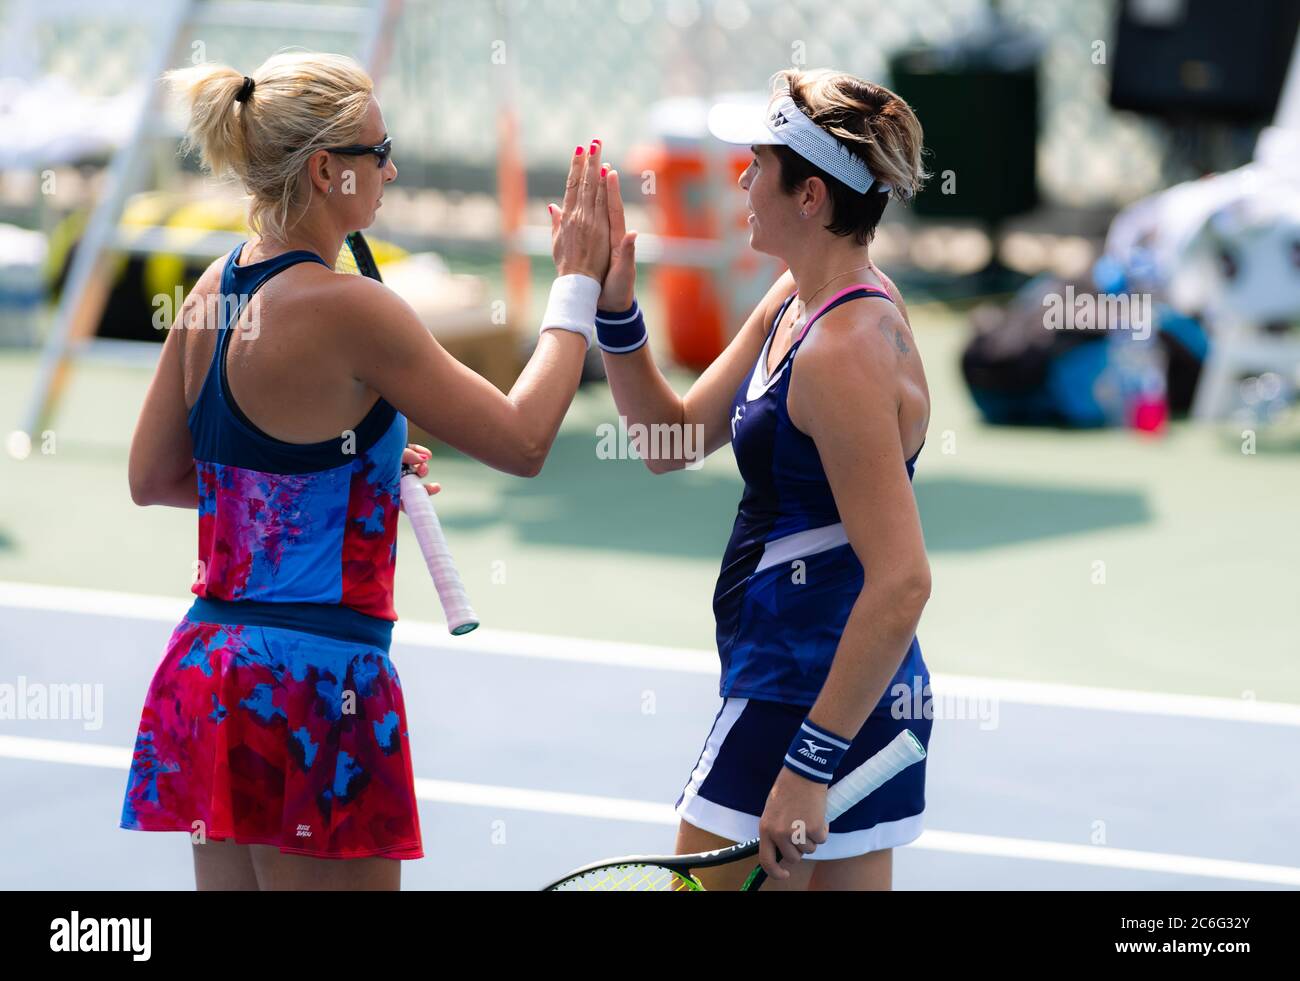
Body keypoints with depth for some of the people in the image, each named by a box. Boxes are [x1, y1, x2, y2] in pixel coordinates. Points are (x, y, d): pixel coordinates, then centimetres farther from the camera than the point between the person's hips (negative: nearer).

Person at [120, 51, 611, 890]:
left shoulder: (216, 291, 7)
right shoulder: (348, 309, -16)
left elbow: (153, 477, 16)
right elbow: (522, 440, -11)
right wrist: (577, 283, -1)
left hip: (206, 662, 8)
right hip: (314, 680, -8)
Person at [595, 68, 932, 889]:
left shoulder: (844, 352, -22)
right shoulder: (796, 302, 8)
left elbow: (901, 583, -26)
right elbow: (671, 439, 16)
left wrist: (808, 766, -26)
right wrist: (614, 306, 2)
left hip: (812, 705, -10)